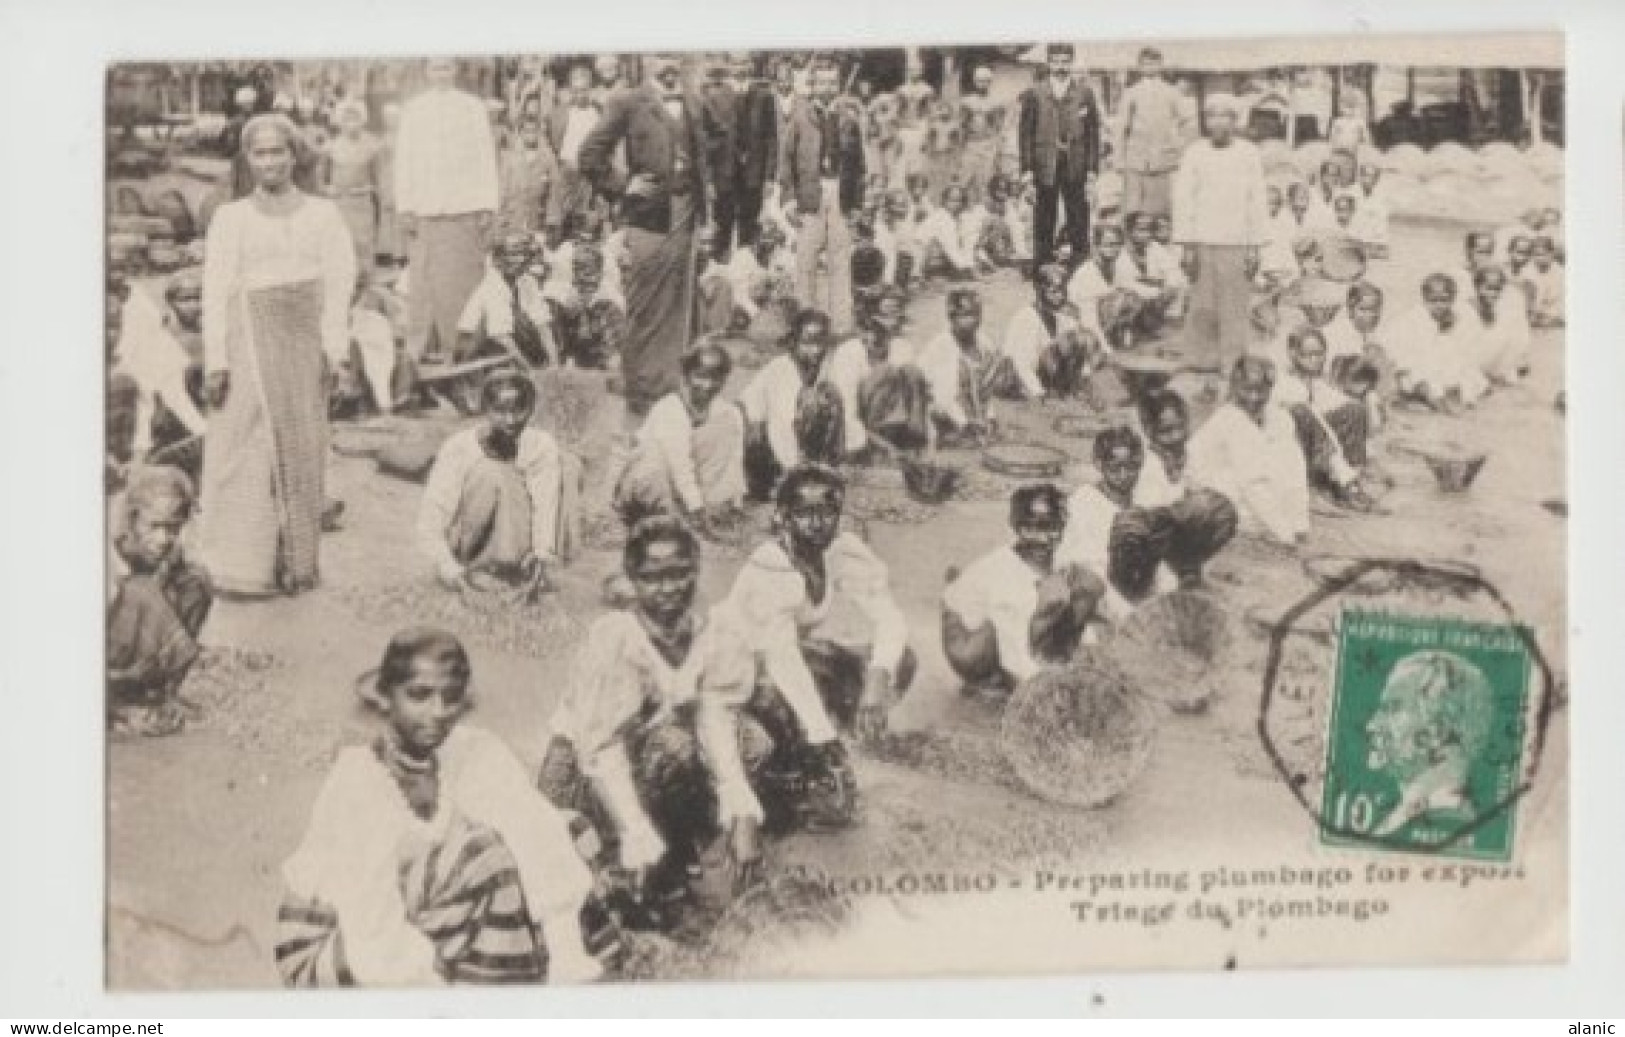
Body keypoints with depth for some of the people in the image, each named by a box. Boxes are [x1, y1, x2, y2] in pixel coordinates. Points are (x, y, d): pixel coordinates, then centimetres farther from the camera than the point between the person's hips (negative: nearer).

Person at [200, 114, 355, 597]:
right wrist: (215, 361, -5)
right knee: (247, 449, -10)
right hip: (248, 336, -1)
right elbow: (215, 291, 6)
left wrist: (337, 352, -6)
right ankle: (246, 567, -10)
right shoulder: (230, 218, 11)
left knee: (302, 449, -2)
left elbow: (340, 282, 6)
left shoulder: (322, 214, 13)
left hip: (305, 338, 1)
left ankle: (296, 564, 5)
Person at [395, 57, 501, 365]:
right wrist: (405, 207, 1)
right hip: (425, 210, 0)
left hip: (465, 208, 0)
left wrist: (487, 206, 1)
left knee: (463, 277, -5)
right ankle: (425, 343, -1)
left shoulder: (473, 107, 10)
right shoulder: (412, 110, 11)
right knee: (426, 279, -6)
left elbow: (486, 158, 9)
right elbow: (403, 160, 10)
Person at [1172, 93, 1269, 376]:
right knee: (1202, 311, -1)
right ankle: (1212, 358, 19)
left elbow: (1256, 203, 3)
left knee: (1235, 313, -2)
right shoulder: (1194, 154, 4)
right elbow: (1183, 201, 3)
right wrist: (1187, 247, -4)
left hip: (1237, 246, -1)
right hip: (1203, 243, 1)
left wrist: (1255, 249, -3)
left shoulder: (1249, 154, 3)